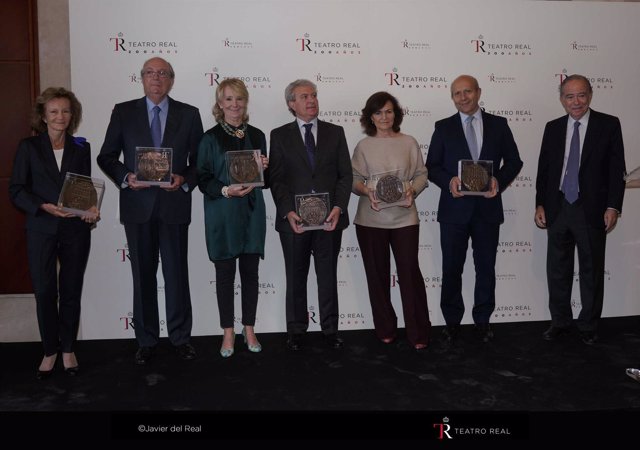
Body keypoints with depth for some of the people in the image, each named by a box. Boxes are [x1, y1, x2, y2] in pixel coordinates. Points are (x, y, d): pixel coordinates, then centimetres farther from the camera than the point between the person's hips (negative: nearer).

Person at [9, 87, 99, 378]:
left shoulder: (81, 148, 8)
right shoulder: (29, 147, 3)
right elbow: (16, 190, 0)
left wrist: (91, 212, -9)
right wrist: (44, 207, -16)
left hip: (75, 231, 1)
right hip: (42, 230, -1)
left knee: (71, 292, 7)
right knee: (44, 292, 3)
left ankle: (68, 350, 22)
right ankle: (50, 351, 20)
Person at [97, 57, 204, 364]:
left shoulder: (188, 114, 5)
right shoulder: (123, 112, 5)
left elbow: (199, 159, 5)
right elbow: (106, 157, 6)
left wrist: (185, 180, -13)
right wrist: (126, 177, -12)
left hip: (174, 204, 0)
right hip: (137, 205, 1)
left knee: (177, 273, 6)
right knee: (143, 275, 8)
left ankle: (180, 337, 20)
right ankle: (146, 340, 21)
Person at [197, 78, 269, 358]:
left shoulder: (257, 136, 9)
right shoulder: (210, 138, -1)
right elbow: (203, 179, -3)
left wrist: (263, 169, -7)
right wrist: (226, 190, -19)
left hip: (252, 212, 3)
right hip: (222, 215, -2)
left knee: (250, 271, 7)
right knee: (225, 273, 5)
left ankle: (249, 330, 20)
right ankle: (228, 332, 17)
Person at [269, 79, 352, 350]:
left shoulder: (335, 132, 8)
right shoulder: (280, 135, 4)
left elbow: (345, 175, 4)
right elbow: (276, 179, -2)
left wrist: (338, 207, -11)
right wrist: (288, 212, -15)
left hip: (329, 219, 1)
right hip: (294, 219, -1)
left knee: (328, 276, 9)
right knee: (296, 278, 9)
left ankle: (330, 329, 21)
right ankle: (296, 331, 22)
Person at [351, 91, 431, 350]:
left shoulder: (409, 143, 4)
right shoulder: (363, 146, 4)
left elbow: (421, 174, 6)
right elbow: (353, 179, 3)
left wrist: (412, 190, -13)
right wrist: (366, 190, -16)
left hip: (404, 217, -1)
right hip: (370, 219, 1)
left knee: (410, 272, -3)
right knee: (377, 274, 9)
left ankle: (418, 333, 8)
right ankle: (385, 329, 23)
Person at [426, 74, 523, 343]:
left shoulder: (499, 125, 6)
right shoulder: (443, 127, 5)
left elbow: (514, 161, 7)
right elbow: (431, 166, 3)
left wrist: (499, 180, -12)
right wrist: (448, 181, -16)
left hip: (488, 207, 1)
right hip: (454, 208, 0)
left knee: (486, 268, 10)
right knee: (451, 269, 5)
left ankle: (483, 321, 24)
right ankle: (452, 321, 20)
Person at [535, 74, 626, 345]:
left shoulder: (609, 125, -2)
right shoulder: (553, 128, 7)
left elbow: (617, 169, -4)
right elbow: (543, 169, 9)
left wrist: (613, 207, -10)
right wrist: (540, 204, 3)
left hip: (591, 209, -3)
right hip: (557, 209, 3)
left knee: (592, 271, 8)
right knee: (558, 270, 10)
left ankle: (588, 326, 22)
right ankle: (560, 322, 24)